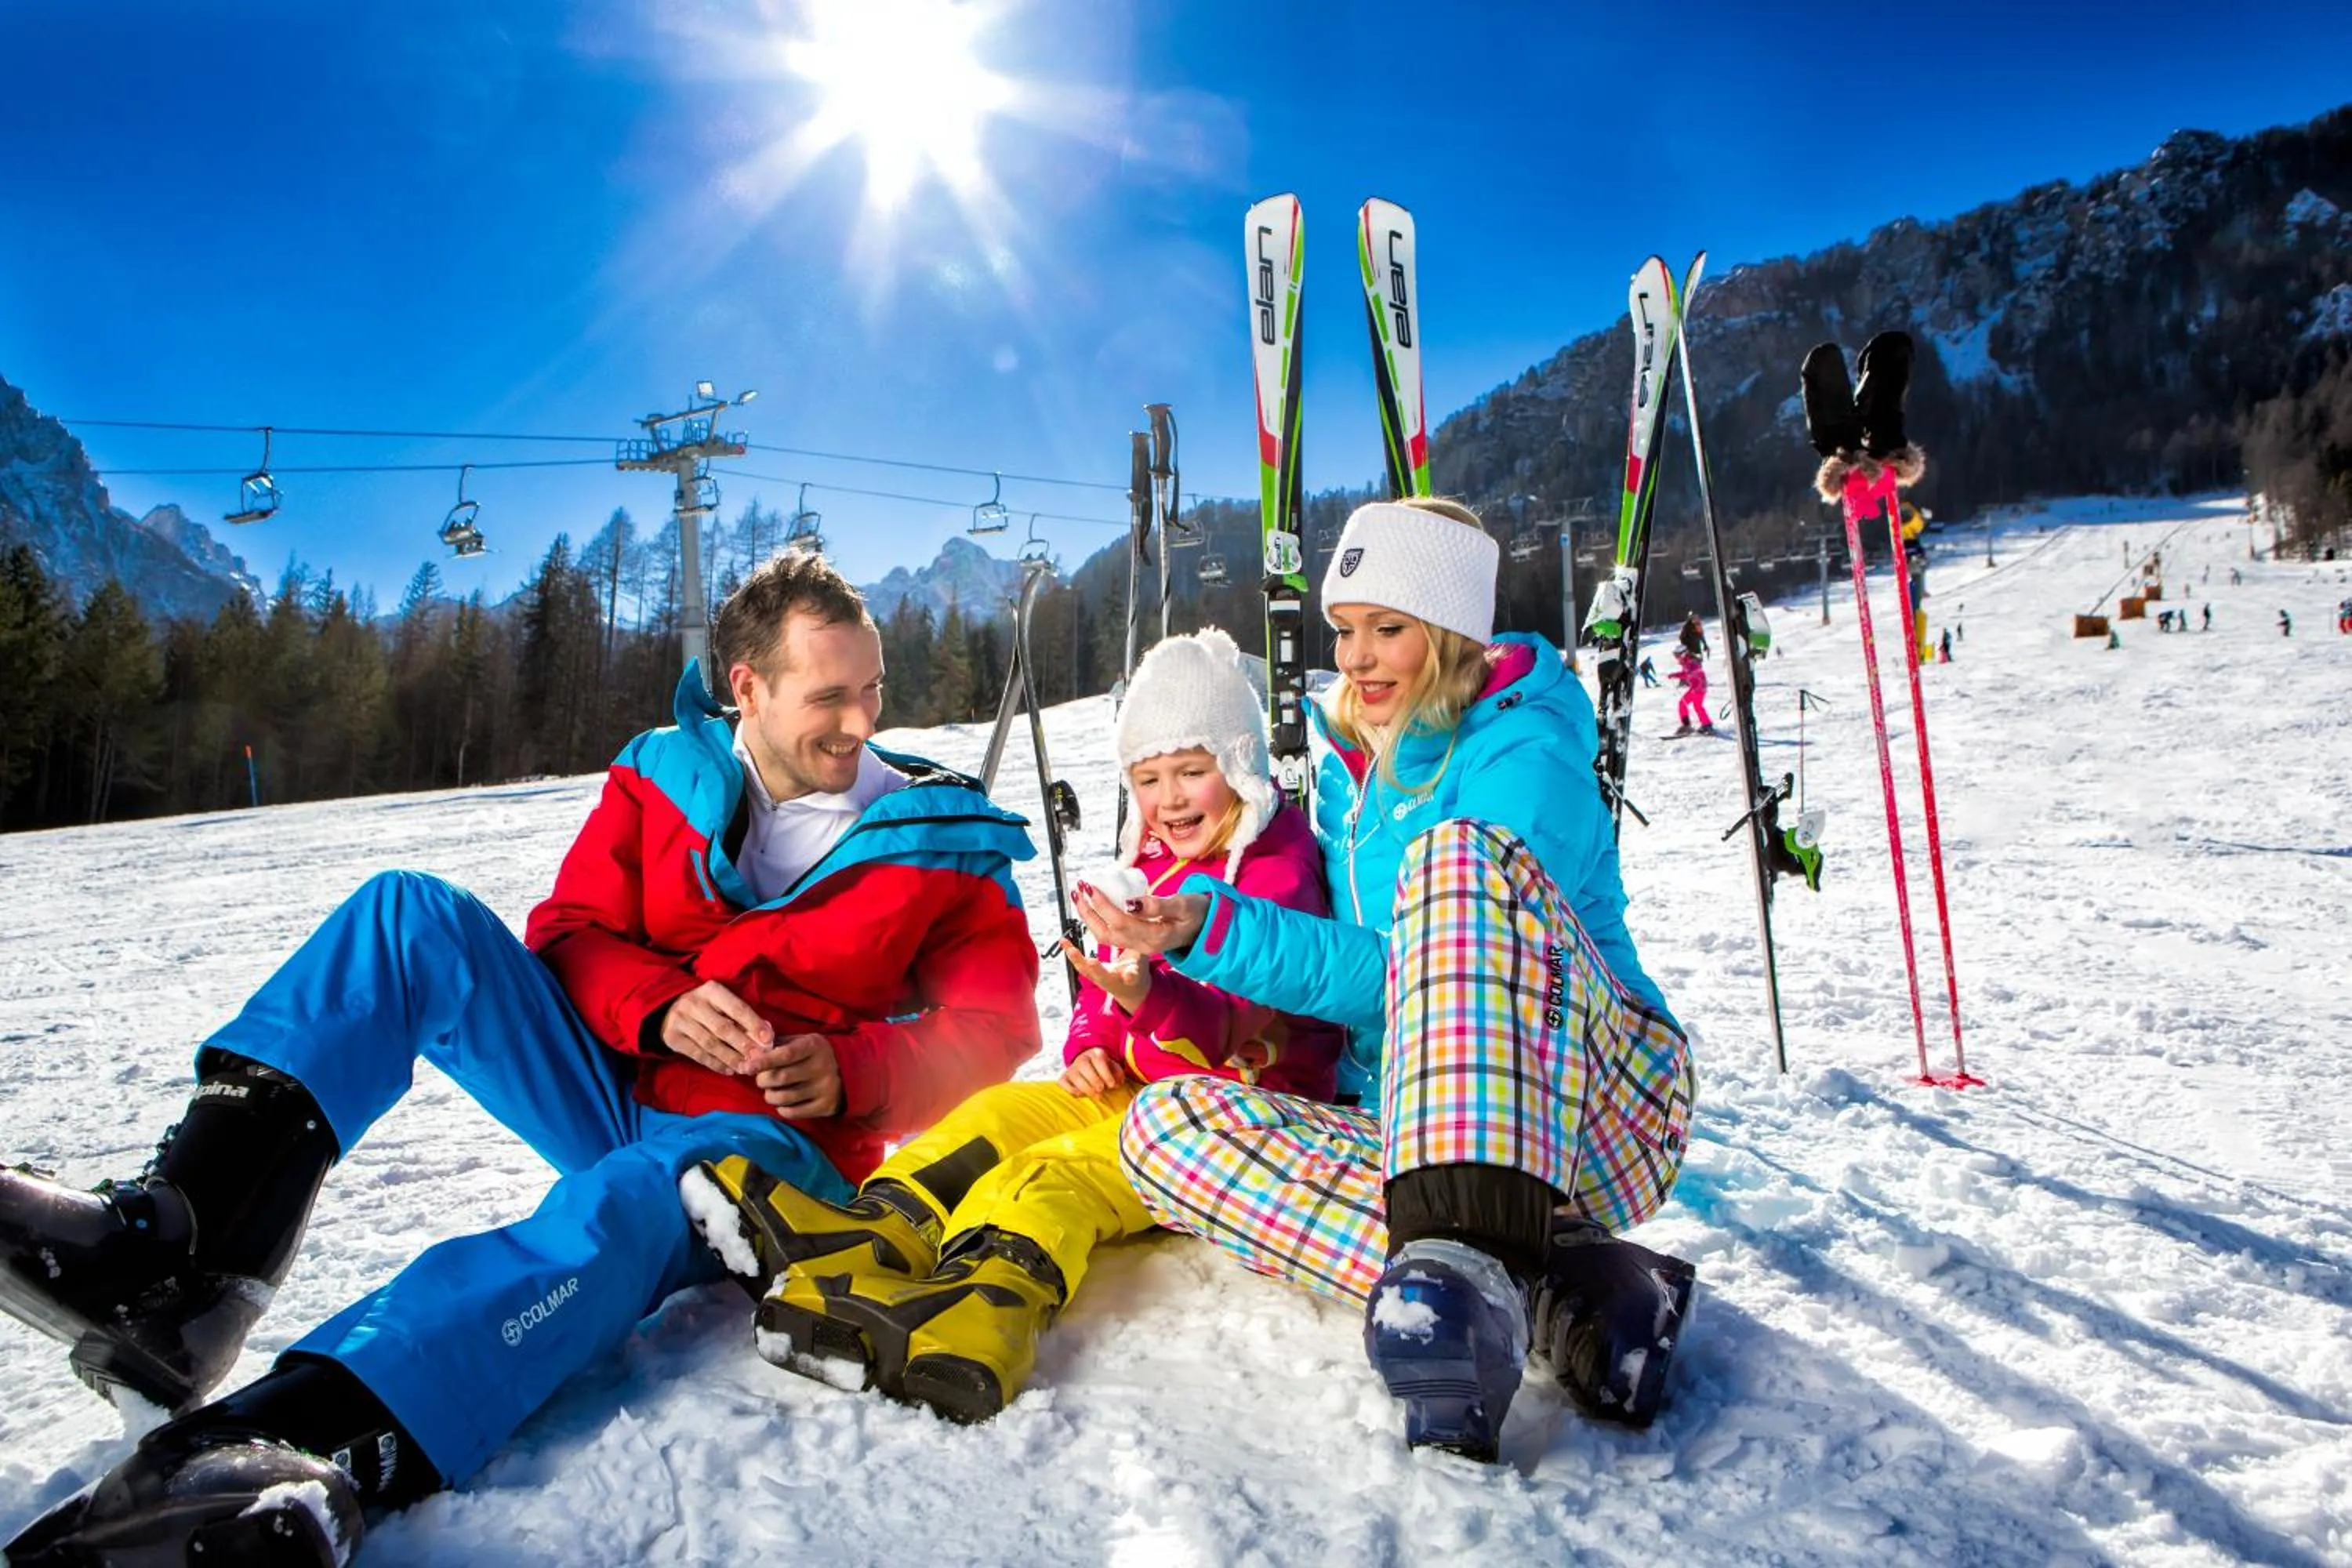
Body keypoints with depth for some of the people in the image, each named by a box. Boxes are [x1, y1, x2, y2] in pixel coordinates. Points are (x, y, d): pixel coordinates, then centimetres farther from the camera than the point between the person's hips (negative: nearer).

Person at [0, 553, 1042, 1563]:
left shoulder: (938, 842, -1)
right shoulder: (660, 778, 8)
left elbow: (995, 1022, -3)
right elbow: (568, 933, 6)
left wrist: (853, 1074, -20)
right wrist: (658, 1008, -15)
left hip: (770, 1142, -4)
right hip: (616, 1093, 5)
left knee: (625, 1198, -41)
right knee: (411, 915, -13)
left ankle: (290, 1459, -62)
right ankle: (170, 1244, -29)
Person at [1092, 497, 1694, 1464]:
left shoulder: (1522, 753, -6)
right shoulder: (1349, 772, 17)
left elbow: (1406, 978, -16)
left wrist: (1214, 929, -23)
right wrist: (1192, 935, 7)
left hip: (1597, 1120, -6)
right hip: (1415, 1140, 7)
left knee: (1457, 859, -29)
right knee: (1164, 1127, -17)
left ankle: (1464, 1253, -51)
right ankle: (1553, 1285, -30)